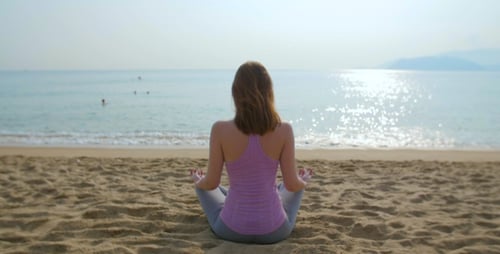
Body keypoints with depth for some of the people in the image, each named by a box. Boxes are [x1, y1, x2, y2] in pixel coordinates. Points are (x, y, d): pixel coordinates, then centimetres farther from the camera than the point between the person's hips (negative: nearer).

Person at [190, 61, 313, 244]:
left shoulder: (220, 129, -17)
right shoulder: (284, 130, -15)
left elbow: (211, 183, -8)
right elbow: (292, 184, -8)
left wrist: (198, 181, 16)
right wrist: (304, 181, 17)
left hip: (231, 229, 0)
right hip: (274, 230, 1)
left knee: (202, 186, 32)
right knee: (298, 186, 33)